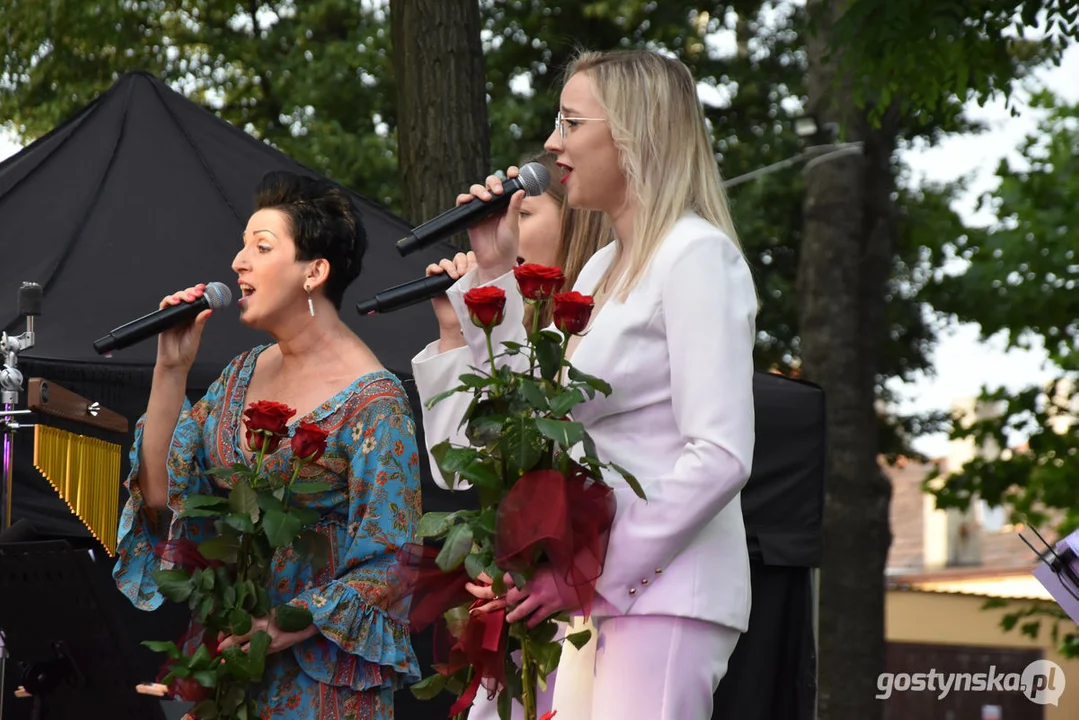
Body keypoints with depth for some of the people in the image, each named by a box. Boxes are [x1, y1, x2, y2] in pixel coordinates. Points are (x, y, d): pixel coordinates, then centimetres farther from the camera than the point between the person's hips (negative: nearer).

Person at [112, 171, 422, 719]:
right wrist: (171, 369, -3)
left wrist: (283, 629, -24)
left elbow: (387, 561, -15)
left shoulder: (372, 400, -13)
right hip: (223, 649, 6)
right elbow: (160, 494, 4)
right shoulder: (243, 374, 8)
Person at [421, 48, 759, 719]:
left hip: (665, 594, -8)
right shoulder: (604, 269, 21)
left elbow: (721, 457, -16)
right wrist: (494, 274, 15)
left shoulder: (696, 256, -8)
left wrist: (590, 572, -19)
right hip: (595, 594, 8)